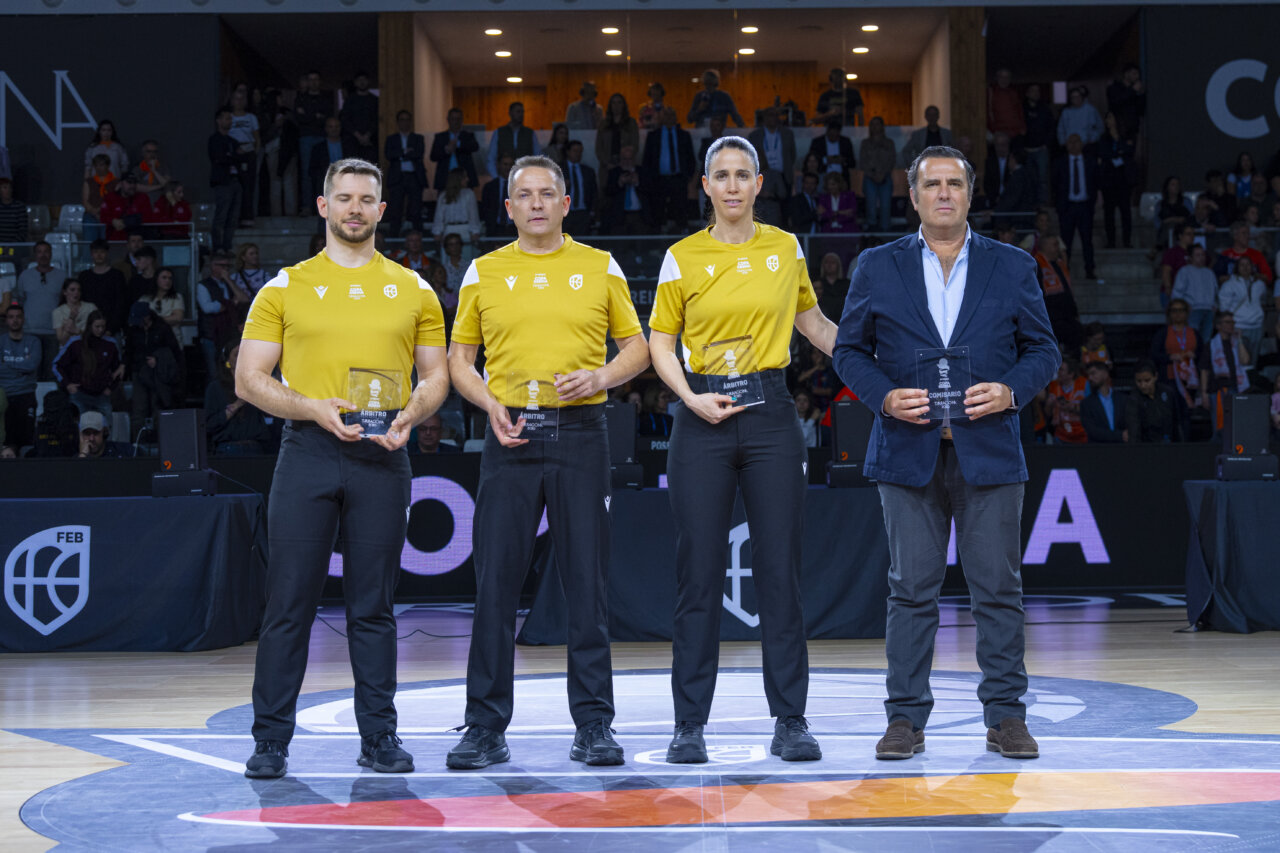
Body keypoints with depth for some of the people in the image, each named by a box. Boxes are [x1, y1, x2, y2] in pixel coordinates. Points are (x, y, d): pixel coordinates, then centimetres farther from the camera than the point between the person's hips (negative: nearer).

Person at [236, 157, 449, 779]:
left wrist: (410, 414, -8)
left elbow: (436, 376, 13)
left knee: (374, 605, 5)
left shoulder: (412, 290, 11)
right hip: (308, 450, -1)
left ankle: (379, 737, 13)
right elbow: (250, 379, 2)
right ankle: (271, 738, 7)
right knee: (289, 603, -1)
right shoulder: (286, 288, 6)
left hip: (382, 456, 1)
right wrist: (315, 408, -13)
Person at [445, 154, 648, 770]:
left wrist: (600, 377, -9)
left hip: (580, 435, 0)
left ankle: (594, 724, 7)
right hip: (510, 439, 1)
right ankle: (485, 728, 6)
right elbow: (459, 359, 12)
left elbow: (636, 347, 11)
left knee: (587, 581, 0)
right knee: (495, 582, -1)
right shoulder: (485, 272, 9)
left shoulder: (600, 268, 8)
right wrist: (491, 405, -5)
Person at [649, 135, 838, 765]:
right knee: (699, 571, -1)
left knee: (780, 568, 0)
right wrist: (691, 398, -10)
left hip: (770, 414, 1)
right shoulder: (682, 257, 3)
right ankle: (690, 723, 6)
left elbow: (811, 322, 22)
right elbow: (660, 342, 5)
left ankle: (790, 720, 7)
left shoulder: (785, 248, 9)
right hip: (704, 418, -1)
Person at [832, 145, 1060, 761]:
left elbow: (1042, 350, 9)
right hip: (908, 452, 0)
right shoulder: (877, 267, 8)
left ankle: (1005, 717, 10)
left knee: (998, 589, 1)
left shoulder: (1013, 266, 9)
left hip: (989, 451, 0)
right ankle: (906, 718, 9)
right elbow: (849, 349, 8)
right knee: (911, 589, 2)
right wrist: (884, 396, -9)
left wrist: (1009, 392, -10)